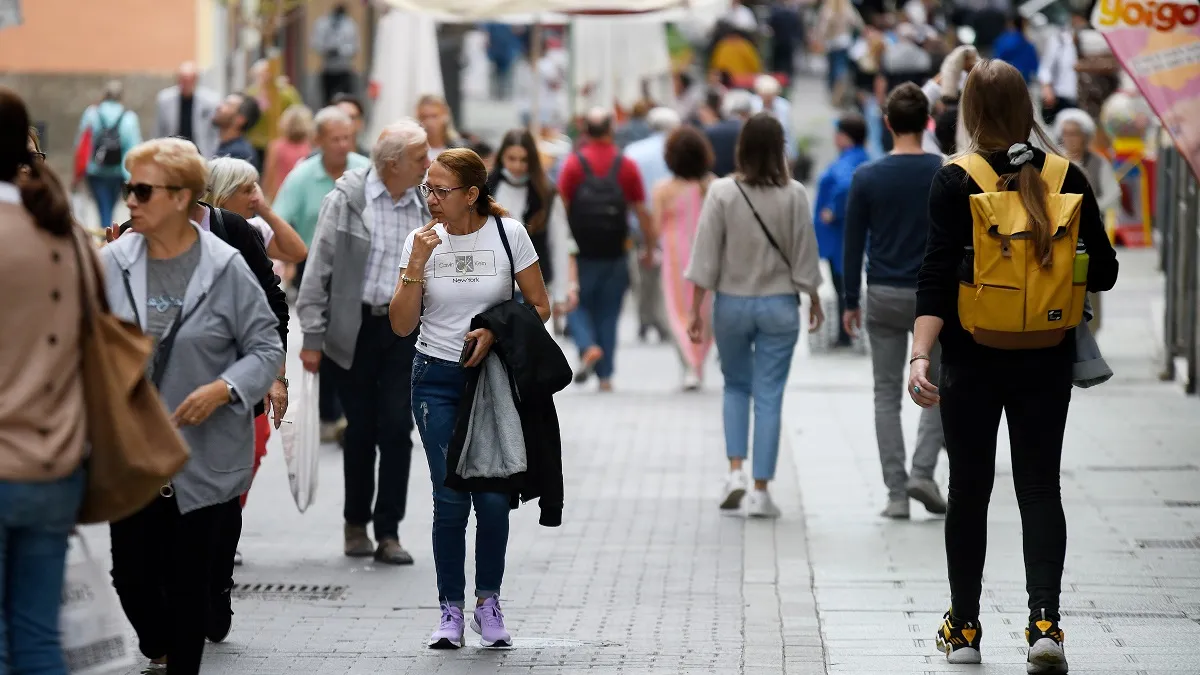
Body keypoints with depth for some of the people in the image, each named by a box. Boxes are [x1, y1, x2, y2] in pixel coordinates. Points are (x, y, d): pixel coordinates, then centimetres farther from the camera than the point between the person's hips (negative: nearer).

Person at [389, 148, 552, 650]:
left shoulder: (508, 234, -4)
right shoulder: (422, 240, 1)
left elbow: (539, 306, 0)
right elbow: (402, 325, -2)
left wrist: (495, 332, -16)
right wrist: (416, 264, -13)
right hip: (438, 381, 1)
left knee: (494, 497, -3)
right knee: (451, 499, -4)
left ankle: (488, 603, 15)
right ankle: (451, 610, 5)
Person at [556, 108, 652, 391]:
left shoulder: (574, 164, -5)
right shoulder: (626, 166, 0)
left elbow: (562, 206, -6)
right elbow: (641, 211, 2)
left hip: (582, 253, -2)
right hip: (615, 254, 2)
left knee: (578, 305, 11)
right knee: (608, 313, 9)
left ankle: (588, 347, -16)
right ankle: (605, 375, 8)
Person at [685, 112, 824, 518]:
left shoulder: (722, 192, -8)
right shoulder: (793, 195, -8)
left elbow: (706, 256, -6)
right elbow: (805, 256, -2)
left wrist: (696, 309, 0)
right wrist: (814, 303, 11)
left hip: (732, 304, 1)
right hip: (779, 304, -1)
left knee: (735, 386, 20)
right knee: (769, 397, 5)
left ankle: (735, 470, 5)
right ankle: (761, 491, 5)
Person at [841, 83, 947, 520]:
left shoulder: (867, 177, -3)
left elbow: (854, 243, 0)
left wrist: (850, 302, 8)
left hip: (884, 299, 1)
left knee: (887, 395, 7)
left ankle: (896, 494, 2)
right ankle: (923, 472, -5)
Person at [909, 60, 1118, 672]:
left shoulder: (956, 181, -9)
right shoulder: (1067, 179, -3)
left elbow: (937, 274, -17)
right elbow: (1103, 274, 2)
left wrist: (920, 356, -20)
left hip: (973, 358, -1)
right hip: (1046, 362, 1)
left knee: (969, 489, 10)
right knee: (1040, 486, 6)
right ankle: (1044, 620, -10)